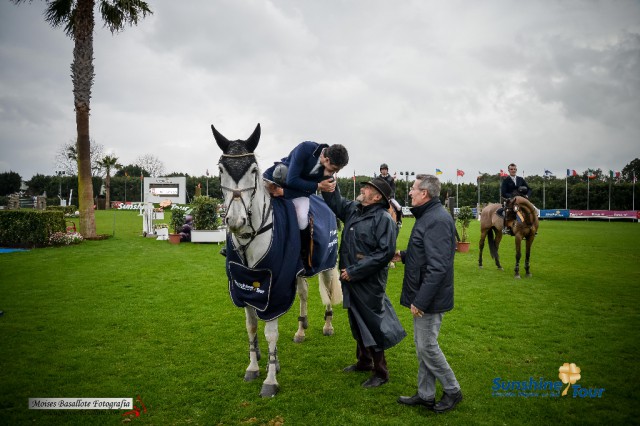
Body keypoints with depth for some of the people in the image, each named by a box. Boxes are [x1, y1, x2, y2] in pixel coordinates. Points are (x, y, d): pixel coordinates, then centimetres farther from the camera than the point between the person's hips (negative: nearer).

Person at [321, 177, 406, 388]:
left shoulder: (384, 218, -16)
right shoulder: (353, 209, 6)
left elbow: (385, 252, -23)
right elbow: (333, 200, 20)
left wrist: (354, 271, -22)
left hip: (370, 283, -8)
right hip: (350, 280, 8)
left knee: (372, 324, 2)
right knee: (357, 323, 21)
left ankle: (380, 373, 18)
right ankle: (363, 361, 40)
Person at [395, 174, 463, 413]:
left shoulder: (437, 220, -22)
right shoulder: (428, 216, 12)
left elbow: (437, 267, -27)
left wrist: (421, 300, -25)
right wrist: (404, 255, 9)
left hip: (430, 298, -10)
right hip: (422, 297, 10)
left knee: (427, 346, 2)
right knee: (422, 346, 16)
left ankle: (452, 391, 20)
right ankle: (425, 395, 28)